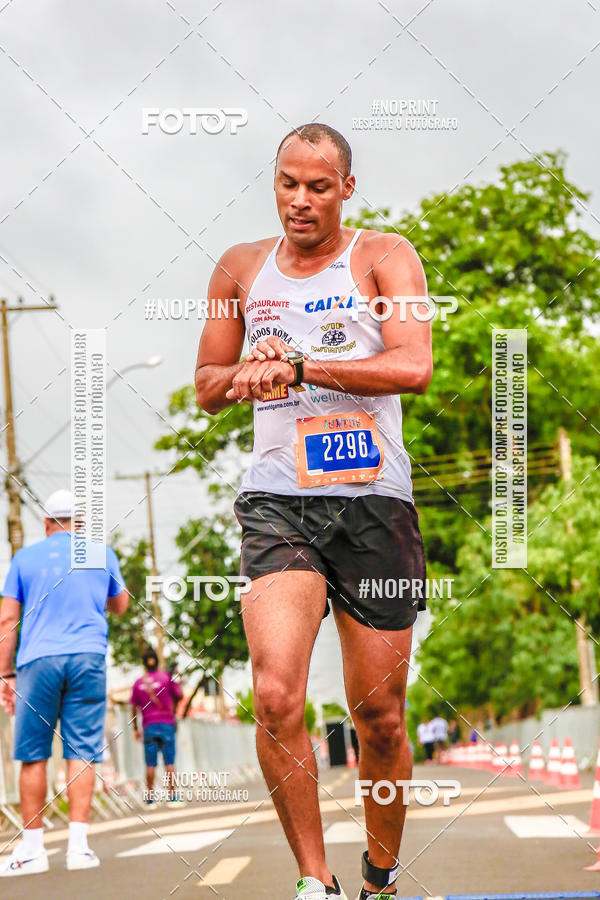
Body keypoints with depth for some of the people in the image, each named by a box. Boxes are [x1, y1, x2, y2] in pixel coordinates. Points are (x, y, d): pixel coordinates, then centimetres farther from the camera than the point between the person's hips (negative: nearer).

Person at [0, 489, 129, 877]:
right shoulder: (102, 553, 12)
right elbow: (121, 605, 25)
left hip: (38, 660, 0)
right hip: (88, 657, 0)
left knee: (33, 756, 3)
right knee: (82, 752, 0)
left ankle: (32, 848, 2)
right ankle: (78, 844, -6)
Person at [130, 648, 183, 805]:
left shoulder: (138, 683, 7)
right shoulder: (166, 678, 0)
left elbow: (134, 708, 9)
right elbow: (179, 695, 7)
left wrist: (135, 729, 15)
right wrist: (178, 680, 22)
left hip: (148, 726, 2)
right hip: (166, 723, -2)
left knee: (150, 764, 1)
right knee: (169, 762, -2)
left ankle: (150, 799, -1)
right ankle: (172, 797, -6)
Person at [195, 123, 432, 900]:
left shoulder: (384, 257, 3)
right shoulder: (241, 268, 13)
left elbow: (413, 367, -13)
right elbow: (207, 386, 22)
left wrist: (296, 365, -16)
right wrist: (248, 372, -2)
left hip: (374, 500, -1)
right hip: (279, 500, 1)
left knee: (379, 715, 5)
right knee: (276, 696, -20)